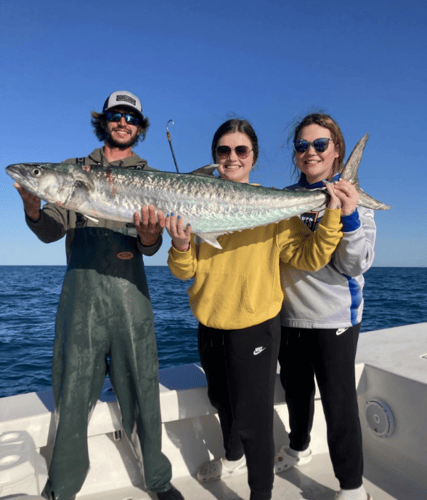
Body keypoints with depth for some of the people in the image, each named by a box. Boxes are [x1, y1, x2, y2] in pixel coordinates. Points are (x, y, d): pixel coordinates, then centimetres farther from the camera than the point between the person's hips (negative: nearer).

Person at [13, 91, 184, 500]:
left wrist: (148, 236, -21)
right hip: (80, 291, 1)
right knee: (71, 394, 6)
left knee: (141, 392, 6)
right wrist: (32, 204, -15)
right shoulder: (74, 170, 14)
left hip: (129, 292, 0)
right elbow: (51, 232, 5)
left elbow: (151, 247, 3)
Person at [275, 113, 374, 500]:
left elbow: (356, 266, -13)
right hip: (288, 315, 4)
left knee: (339, 402, 2)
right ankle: (299, 449, 47)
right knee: (295, 389, 21)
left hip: (334, 319, -4)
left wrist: (348, 218, -28)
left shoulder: (352, 198, -5)